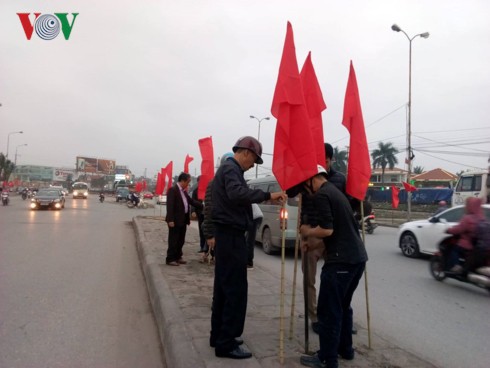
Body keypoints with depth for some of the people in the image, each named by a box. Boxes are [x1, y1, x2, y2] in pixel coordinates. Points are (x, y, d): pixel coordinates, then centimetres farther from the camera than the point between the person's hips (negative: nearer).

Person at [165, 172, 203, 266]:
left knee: (181, 240, 15)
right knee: (173, 240, -1)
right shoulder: (173, 189, -14)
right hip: (175, 220, -9)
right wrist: (170, 220, -23)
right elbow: (170, 205, -19)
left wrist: (203, 206, 10)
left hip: (183, 219, 9)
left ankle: (178, 257, 25)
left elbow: (191, 201, 18)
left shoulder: (183, 191, 14)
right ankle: (170, 259, 8)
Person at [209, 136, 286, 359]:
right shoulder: (231, 169, -13)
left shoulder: (226, 168, 19)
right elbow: (237, 194, -34)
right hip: (231, 235, -11)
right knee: (235, 290, -5)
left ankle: (218, 336, 25)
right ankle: (226, 344, 4)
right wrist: (267, 195, -34)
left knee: (224, 287, 15)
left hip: (226, 234, 11)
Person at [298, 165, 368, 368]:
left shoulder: (321, 195, -9)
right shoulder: (336, 192, 19)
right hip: (357, 257, 10)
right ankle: (345, 349, 34)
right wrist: (315, 243, 24)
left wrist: (308, 232, 0)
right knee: (342, 306, 22)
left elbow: (327, 230, -18)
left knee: (328, 310, 2)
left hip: (340, 261, -10)